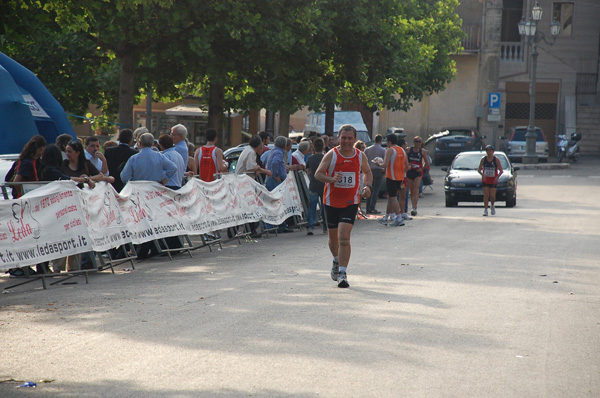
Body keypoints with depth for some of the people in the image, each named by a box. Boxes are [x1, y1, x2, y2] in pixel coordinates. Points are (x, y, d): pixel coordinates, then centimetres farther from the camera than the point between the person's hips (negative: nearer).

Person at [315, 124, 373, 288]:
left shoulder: (360, 156, 0)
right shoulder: (331, 155, -7)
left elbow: (367, 172, 18)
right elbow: (318, 174, -7)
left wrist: (368, 186, -2)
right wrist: (331, 179, -27)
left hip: (351, 202, -1)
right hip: (332, 201, 1)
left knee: (344, 237, -15)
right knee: (333, 237, 14)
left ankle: (342, 273, -13)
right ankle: (337, 261, 44)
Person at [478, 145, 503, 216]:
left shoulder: (496, 160, -5)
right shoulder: (483, 159, 0)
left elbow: (501, 171, -4)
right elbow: (479, 169, 3)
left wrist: (497, 177, -20)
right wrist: (482, 174, -17)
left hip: (493, 180, -1)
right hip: (485, 180, 1)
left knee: (492, 195, -6)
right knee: (486, 195, -5)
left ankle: (493, 206, 23)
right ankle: (485, 210, 0)